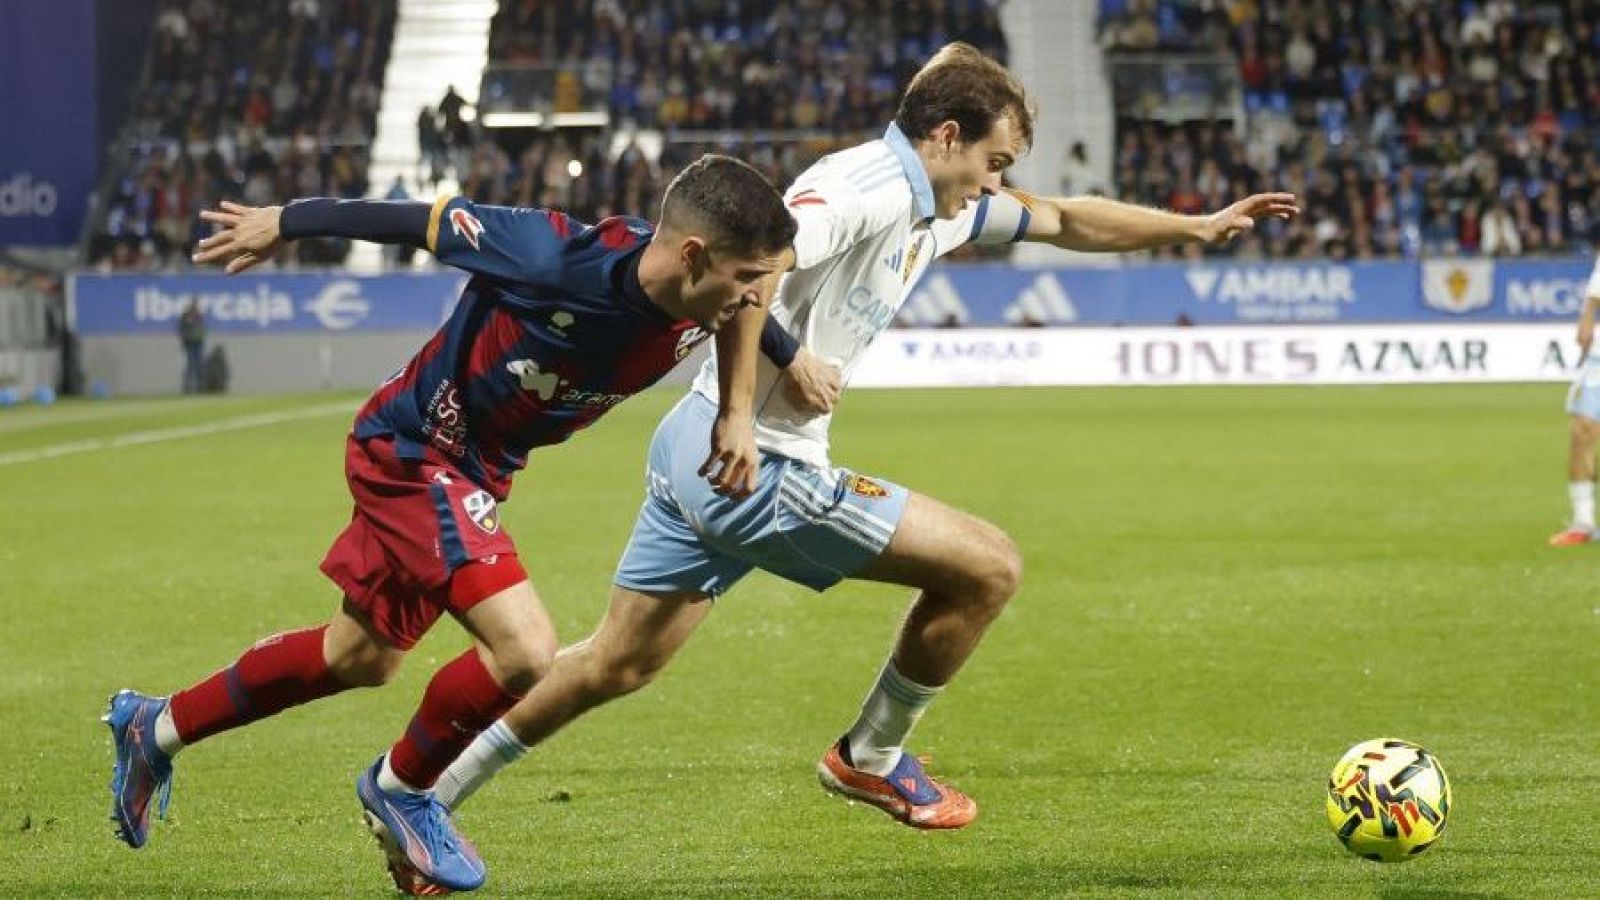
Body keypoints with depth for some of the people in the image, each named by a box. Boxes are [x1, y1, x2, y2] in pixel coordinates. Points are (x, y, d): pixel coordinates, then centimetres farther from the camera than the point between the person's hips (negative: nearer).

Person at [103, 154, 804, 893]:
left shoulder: (700, 303, -17)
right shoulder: (560, 262, -35)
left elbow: (745, 302, 9)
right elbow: (426, 218, -22)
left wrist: (736, 413, 1)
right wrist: (286, 222, -10)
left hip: (479, 468, 8)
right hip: (413, 449, -8)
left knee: (361, 659, 22)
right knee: (524, 650, -22)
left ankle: (154, 728, 41)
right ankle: (402, 788, 6)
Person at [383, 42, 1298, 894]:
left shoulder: (936, 207, 16)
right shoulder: (868, 189, -15)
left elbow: (1064, 221, 29)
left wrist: (1199, 225, 28)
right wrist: (785, 357, -19)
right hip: (757, 468, -10)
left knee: (614, 664, 14)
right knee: (988, 565, -2)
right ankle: (873, 757, 16)